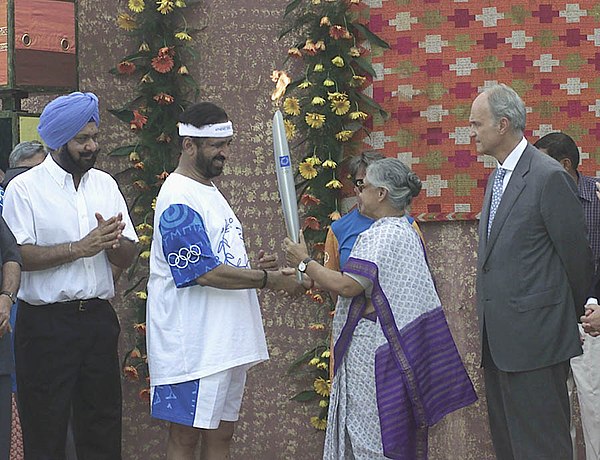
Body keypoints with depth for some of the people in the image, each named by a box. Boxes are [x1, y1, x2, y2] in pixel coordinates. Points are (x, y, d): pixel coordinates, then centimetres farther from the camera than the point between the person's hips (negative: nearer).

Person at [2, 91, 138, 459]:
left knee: (103, 427, 9)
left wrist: (113, 241, -13)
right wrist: (79, 248, -19)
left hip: (99, 318, 5)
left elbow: (127, 258, 9)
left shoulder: (105, 184, 11)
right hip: (46, 323, -5)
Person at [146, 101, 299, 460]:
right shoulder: (179, 198, -15)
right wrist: (270, 279, -16)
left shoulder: (210, 191, 16)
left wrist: (255, 265, 4)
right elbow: (205, 272, -21)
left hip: (227, 341, 10)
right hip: (193, 346, -10)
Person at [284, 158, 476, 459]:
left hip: (370, 348, -10)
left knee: (368, 428, -5)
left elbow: (348, 286, -23)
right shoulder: (408, 233, 15)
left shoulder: (380, 236, -17)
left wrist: (304, 263, -11)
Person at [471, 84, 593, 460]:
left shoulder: (549, 177, -13)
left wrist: (572, 314, 5)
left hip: (534, 338, -9)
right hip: (499, 340, 9)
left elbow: (577, 255, -9)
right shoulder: (498, 176, 16)